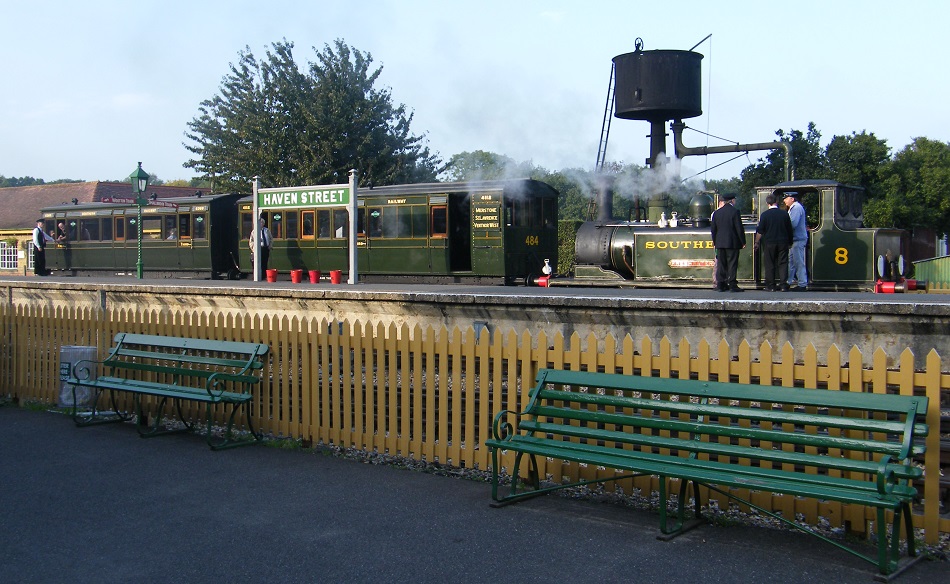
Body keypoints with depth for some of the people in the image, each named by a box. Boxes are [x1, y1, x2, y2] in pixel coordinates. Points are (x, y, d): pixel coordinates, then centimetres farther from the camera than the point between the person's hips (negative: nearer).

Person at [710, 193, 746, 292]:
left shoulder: (716, 213, 7)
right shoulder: (735, 211, -9)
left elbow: (713, 229, 10)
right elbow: (739, 228, -9)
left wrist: (715, 241, 19)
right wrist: (743, 242, -3)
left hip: (720, 243, 5)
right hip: (732, 243, -5)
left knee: (721, 264, 8)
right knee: (732, 264, -2)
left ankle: (721, 285, 9)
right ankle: (732, 285, -3)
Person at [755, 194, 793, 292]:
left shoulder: (765, 214, -7)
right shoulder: (784, 213, 0)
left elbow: (760, 231, -6)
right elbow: (789, 229, 7)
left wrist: (757, 242, 5)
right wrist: (790, 241, 18)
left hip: (769, 242, -2)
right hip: (783, 242, 2)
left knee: (769, 264, 4)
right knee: (783, 263, 6)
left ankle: (771, 285, 4)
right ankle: (783, 285, 3)